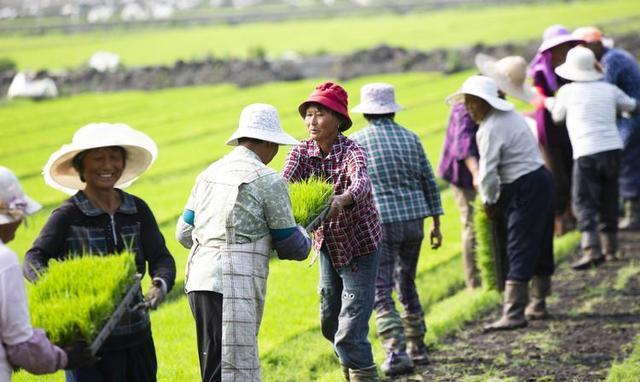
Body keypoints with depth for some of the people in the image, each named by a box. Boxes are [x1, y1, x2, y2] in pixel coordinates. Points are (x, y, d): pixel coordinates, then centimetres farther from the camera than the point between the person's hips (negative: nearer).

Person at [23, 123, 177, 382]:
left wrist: (160, 285, -22)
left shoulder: (137, 210, 6)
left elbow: (161, 257, 1)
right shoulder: (67, 215, -5)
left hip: (137, 338, 4)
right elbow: (34, 258, -14)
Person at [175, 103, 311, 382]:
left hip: (198, 280, 8)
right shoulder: (268, 181, -6)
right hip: (233, 287, -8)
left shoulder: (210, 173, 14)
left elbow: (184, 233, 19)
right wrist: (304, 235, 23)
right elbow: (294, 248, 0)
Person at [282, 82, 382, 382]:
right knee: (330, 323, 21)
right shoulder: (302, 151, -9)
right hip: (327, 244, 6)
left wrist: (343, 199, -68)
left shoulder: (351, 151, -25)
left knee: (350, 332, -14)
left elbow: (361, 182, -46)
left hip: (360, 247, -6)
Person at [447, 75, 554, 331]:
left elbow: (487, 172, -19)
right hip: (541, 179, 10)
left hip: (524, 190, -10)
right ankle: (538, 305, 26)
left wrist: (489, 201, -2)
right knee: (540, 248, 16)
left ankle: (514, 314, -12)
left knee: (519, 251, -9)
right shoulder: (511, 115, 12)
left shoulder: (490, 130, -17)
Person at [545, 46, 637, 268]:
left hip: (586, 154, -4)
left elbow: (558, 116, 19)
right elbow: (630, 106, 27)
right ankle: (610, 248, 21)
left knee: (584, 202, -4)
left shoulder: (568, 91, 0)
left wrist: (550, 103, 39)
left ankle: (591, 250, -19)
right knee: (609, 201, 15)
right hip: (613, 150, 4)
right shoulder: (608, 89, 8)